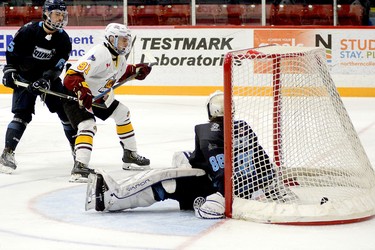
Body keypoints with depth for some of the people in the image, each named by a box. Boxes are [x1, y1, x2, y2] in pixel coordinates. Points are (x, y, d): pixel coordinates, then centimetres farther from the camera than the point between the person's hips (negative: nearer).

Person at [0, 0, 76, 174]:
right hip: (25, 78, -4)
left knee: (66, 110, 2)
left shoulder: (63, 39, -8)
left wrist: (45, 81, -25)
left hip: (49, 79, 4)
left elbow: (57, 66, -12)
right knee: (23, 114, -17)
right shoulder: (29, 31, -17)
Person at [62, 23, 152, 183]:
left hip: (98, 96, 10)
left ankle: (130, 156, 28)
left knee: (122, 113, 16)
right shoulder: (98, 54, -31)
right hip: (75, 96, -10)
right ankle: (79, 167, -38)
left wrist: (136, 70, 3)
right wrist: (82, 91, -51)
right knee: (87, 124, -29)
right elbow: (72, 75, -36)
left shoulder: (119, 57, 0)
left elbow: (121, 72, 21)